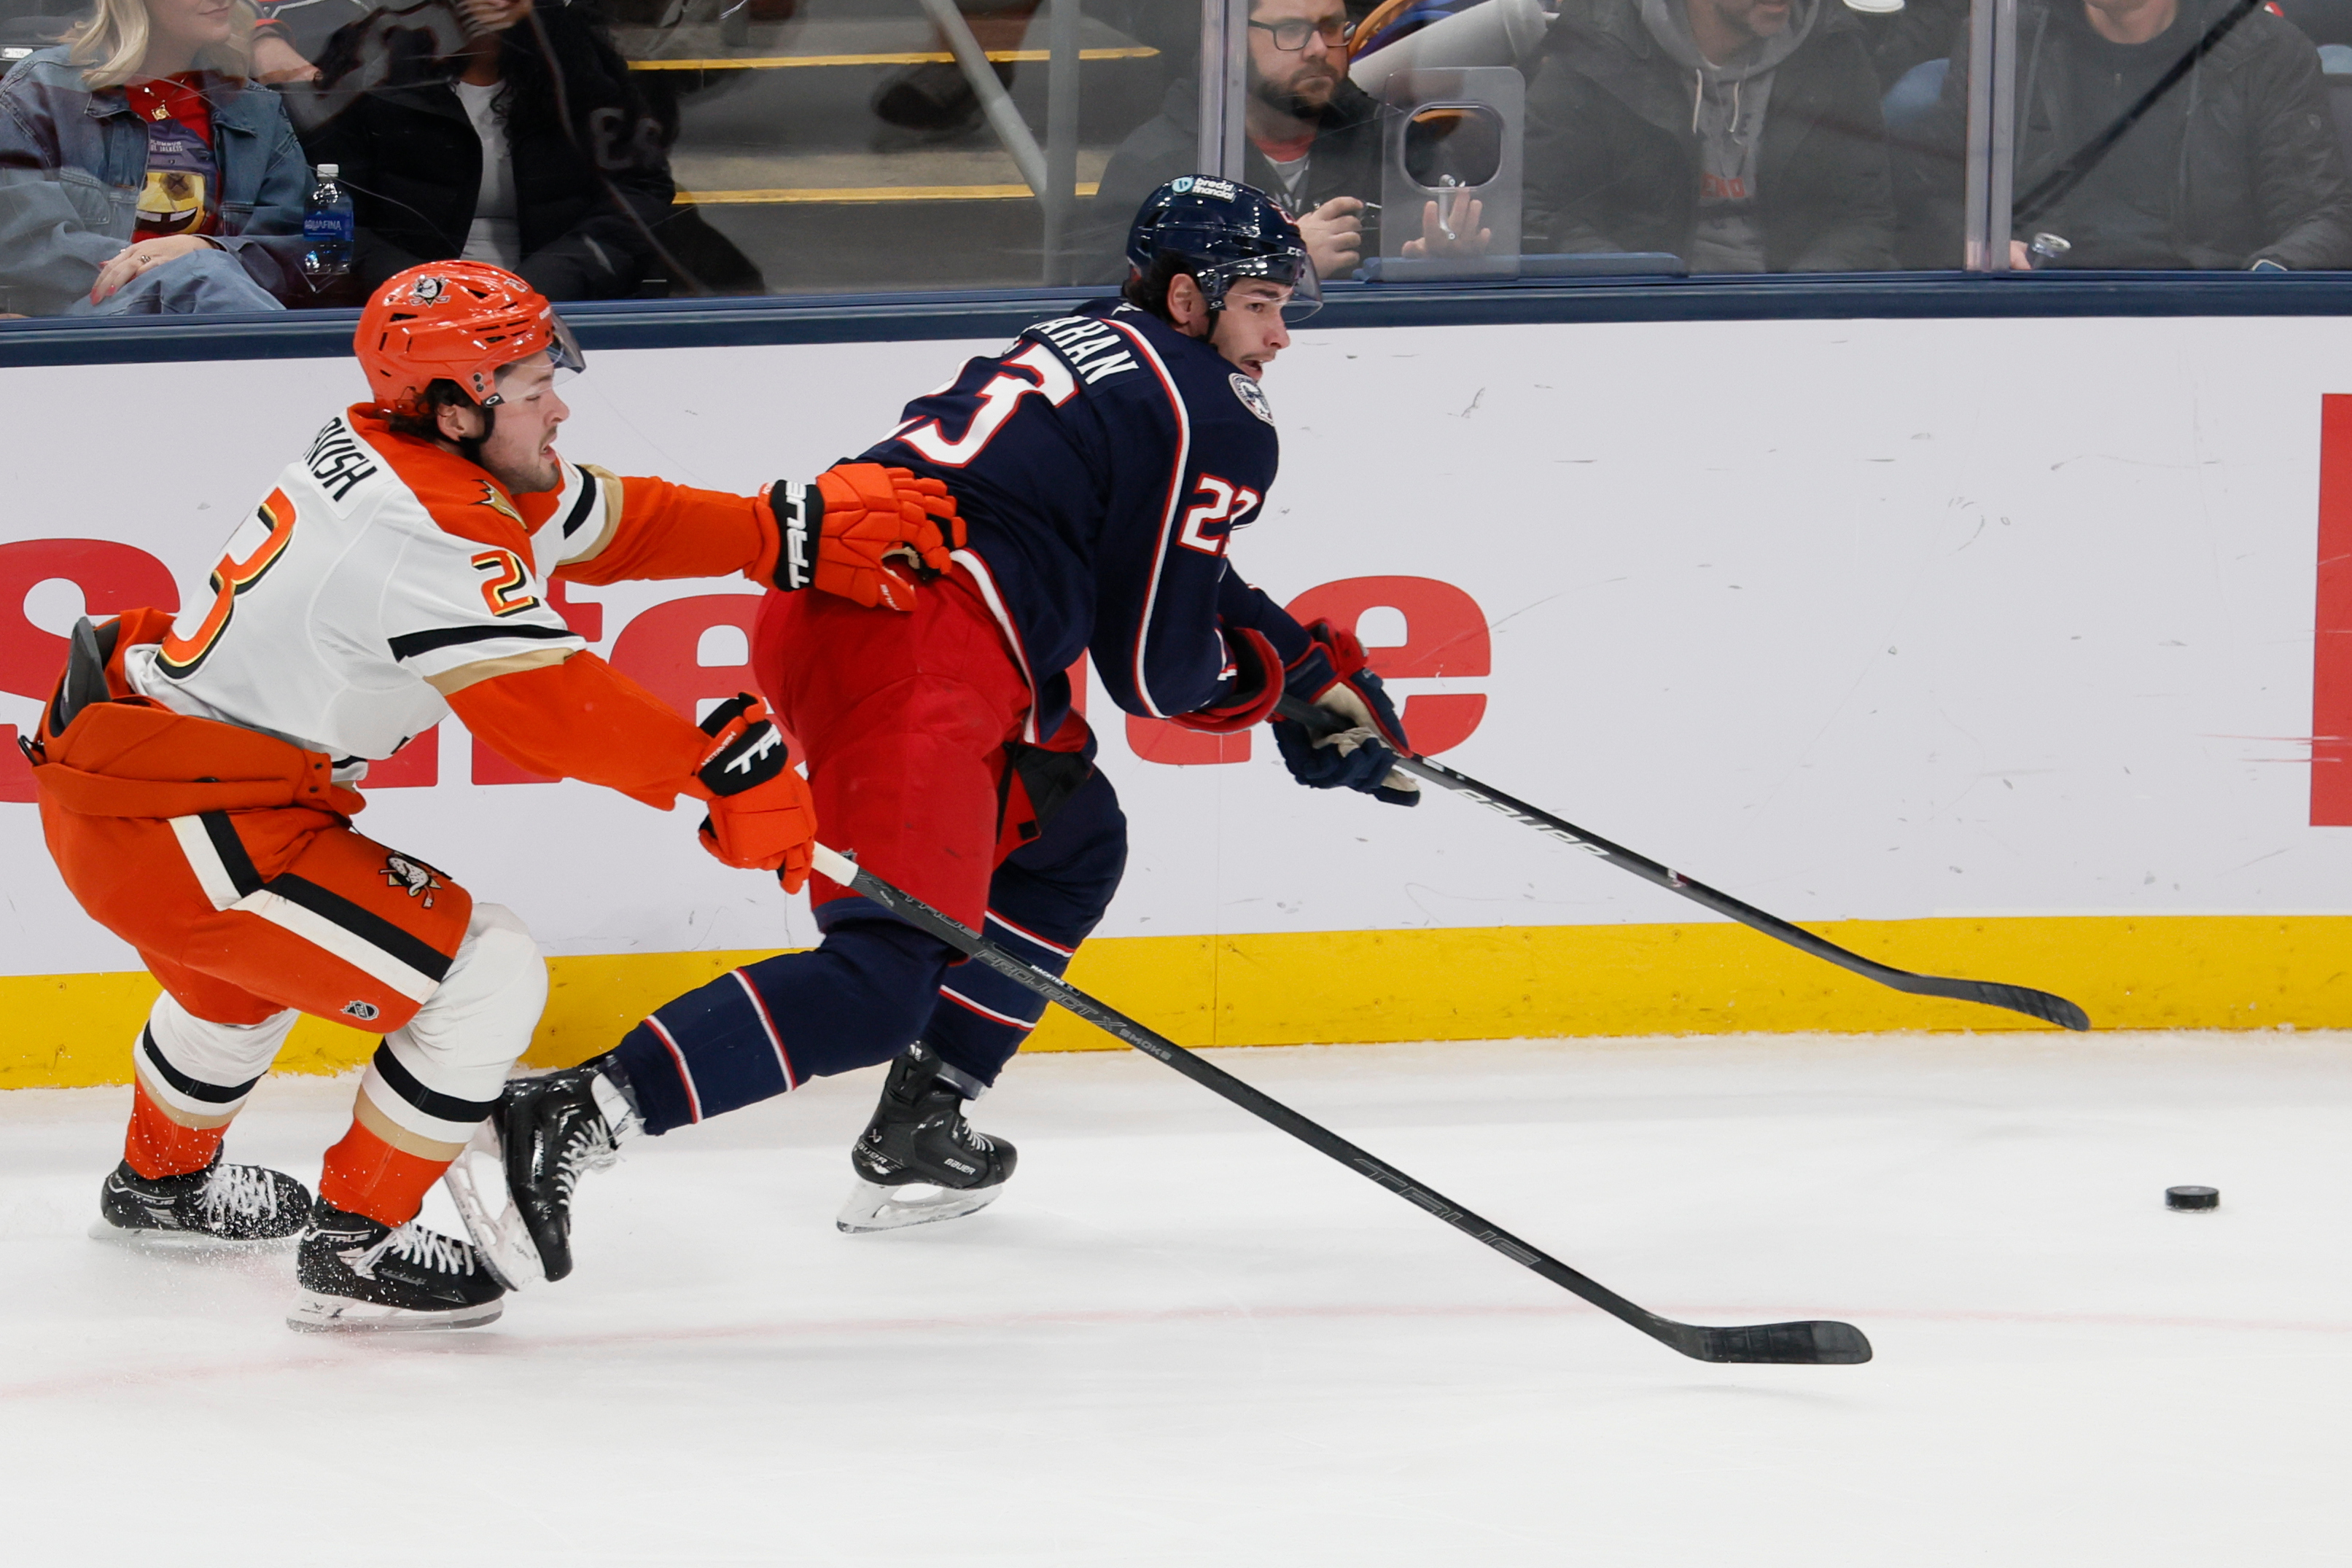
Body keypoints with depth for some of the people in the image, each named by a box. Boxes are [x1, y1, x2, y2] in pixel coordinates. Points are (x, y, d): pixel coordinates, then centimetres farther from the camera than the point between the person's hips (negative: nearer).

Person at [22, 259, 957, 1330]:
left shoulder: (376, 452, 7)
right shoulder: (431, 533, -23)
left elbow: (597, 522, 13)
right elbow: (556, 711, -25)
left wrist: (796, 532, 8)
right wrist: (727, 770, -18)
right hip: (179, 827, -11)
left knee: (249, 952, 40)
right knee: (487, 980, -9)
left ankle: (162, 1180, 61)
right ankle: (356, 1247, 1)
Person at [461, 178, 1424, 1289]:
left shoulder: (1095, 348, 28)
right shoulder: (1218, 422, 1)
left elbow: (1169, 577, 38)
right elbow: (1156, 665, 1)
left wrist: (1316, 662, 35)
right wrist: (1275, 679, 21)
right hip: (913, 654, -10)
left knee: (1066, 843, 30)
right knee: (881, 984, -18)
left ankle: (920, 1126, 23)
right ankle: (567, 1123, -31)